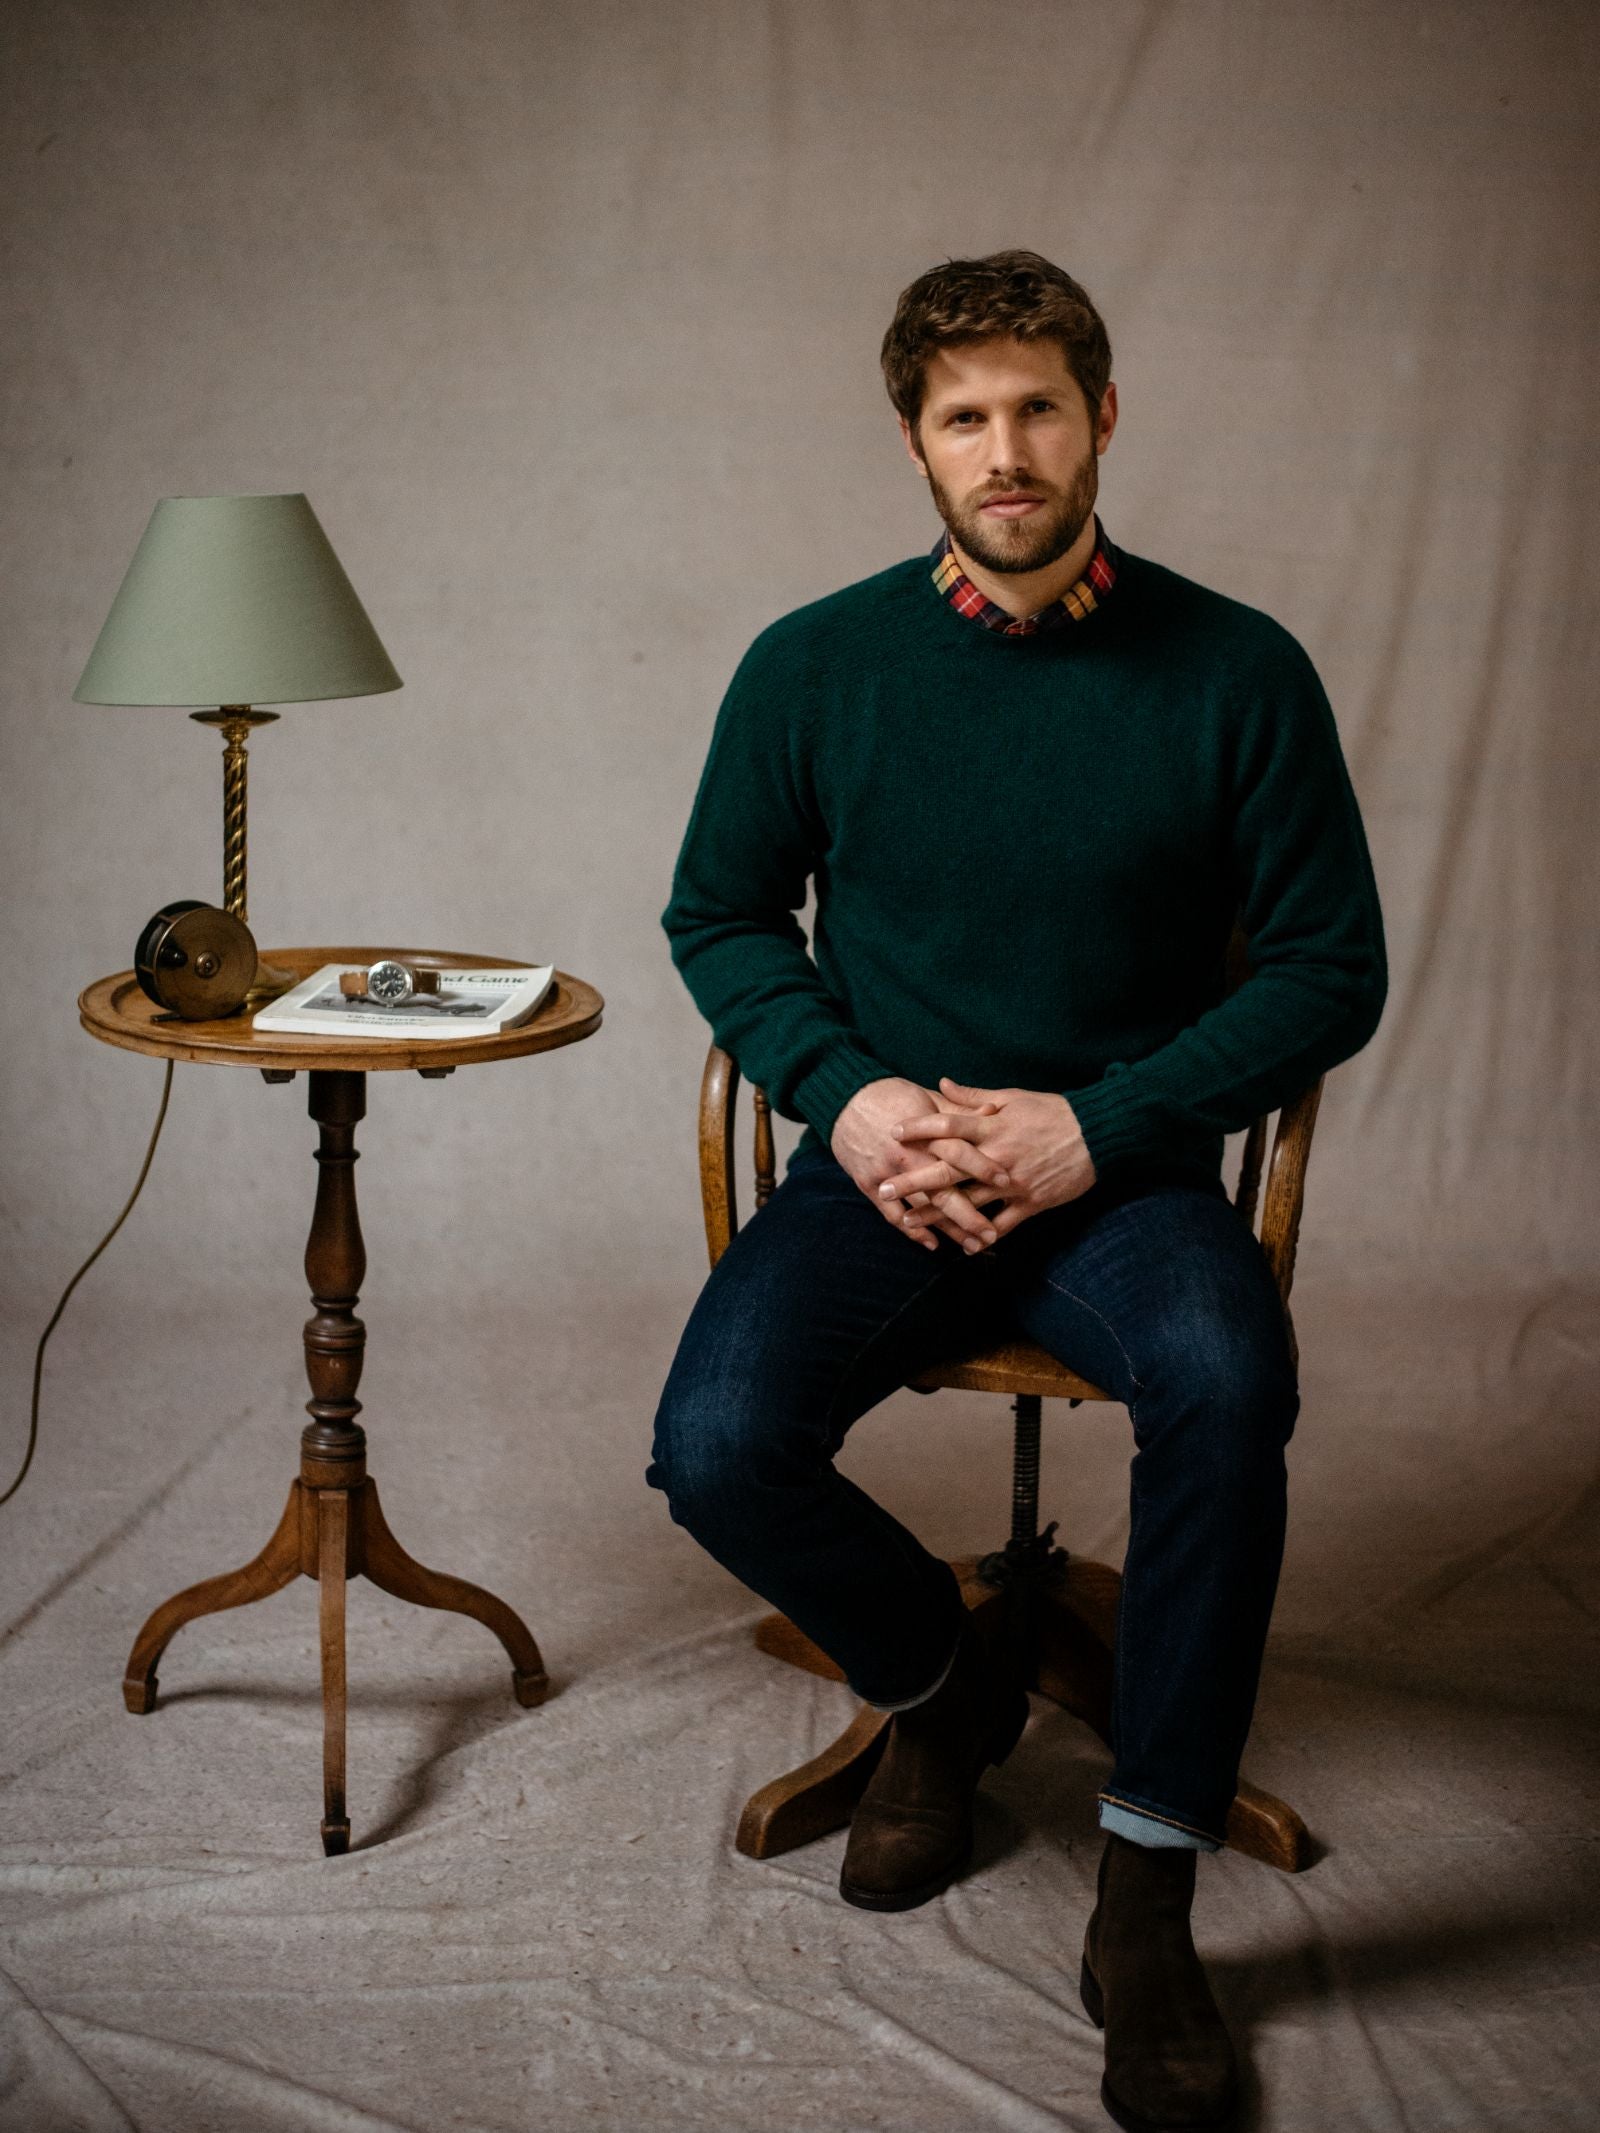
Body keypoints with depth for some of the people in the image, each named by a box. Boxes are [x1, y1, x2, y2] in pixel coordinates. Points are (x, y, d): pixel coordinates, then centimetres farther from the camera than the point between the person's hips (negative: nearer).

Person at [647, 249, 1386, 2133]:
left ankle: (1148, 1896, -17)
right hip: (884, 1170, 2)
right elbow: (720, 917, 11)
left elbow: (1332, 970, -1)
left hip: (1125, 1176, -1)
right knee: (719, 1443, -25)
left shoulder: (1236, 674, -4)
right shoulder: (813, 668, 1)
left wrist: (1100, 1125, -13)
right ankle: (940, 1686, 10)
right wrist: (844, 1096, -8)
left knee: (1225, 1382, -34)